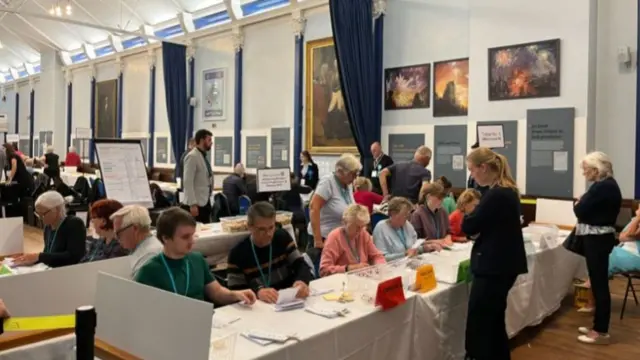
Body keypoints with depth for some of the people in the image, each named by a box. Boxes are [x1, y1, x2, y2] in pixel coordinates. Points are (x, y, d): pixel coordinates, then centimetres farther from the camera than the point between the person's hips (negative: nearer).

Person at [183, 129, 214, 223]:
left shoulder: (204, 157, 14)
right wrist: (193, 204, -25)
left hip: (205, 202, 9)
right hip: (196, 204, -9)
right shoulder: (192, 157, -13)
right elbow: (188, 182, -20)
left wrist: (208, 200, 18)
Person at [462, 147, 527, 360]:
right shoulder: (507, 190, 11)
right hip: (503, 264, 10)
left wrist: (469, 215, 2)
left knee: (479, 326, -2)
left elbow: (469, 226, -18)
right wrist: (478, 230, -2)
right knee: (493, 322, 20)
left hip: (493, 267, -10)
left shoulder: (496, 195, -21)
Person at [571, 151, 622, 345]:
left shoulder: (602, 187, -19)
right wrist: (582, 204, 3)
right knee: (598, 282, 15)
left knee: (599, 284, -4)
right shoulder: (609, 184, 13)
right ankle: (598, 326, 25)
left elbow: (581, 211, -19)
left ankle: (601, 332, 4)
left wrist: (577, 203, 0)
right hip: (600, 237, 11)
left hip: (596, 239, -11)